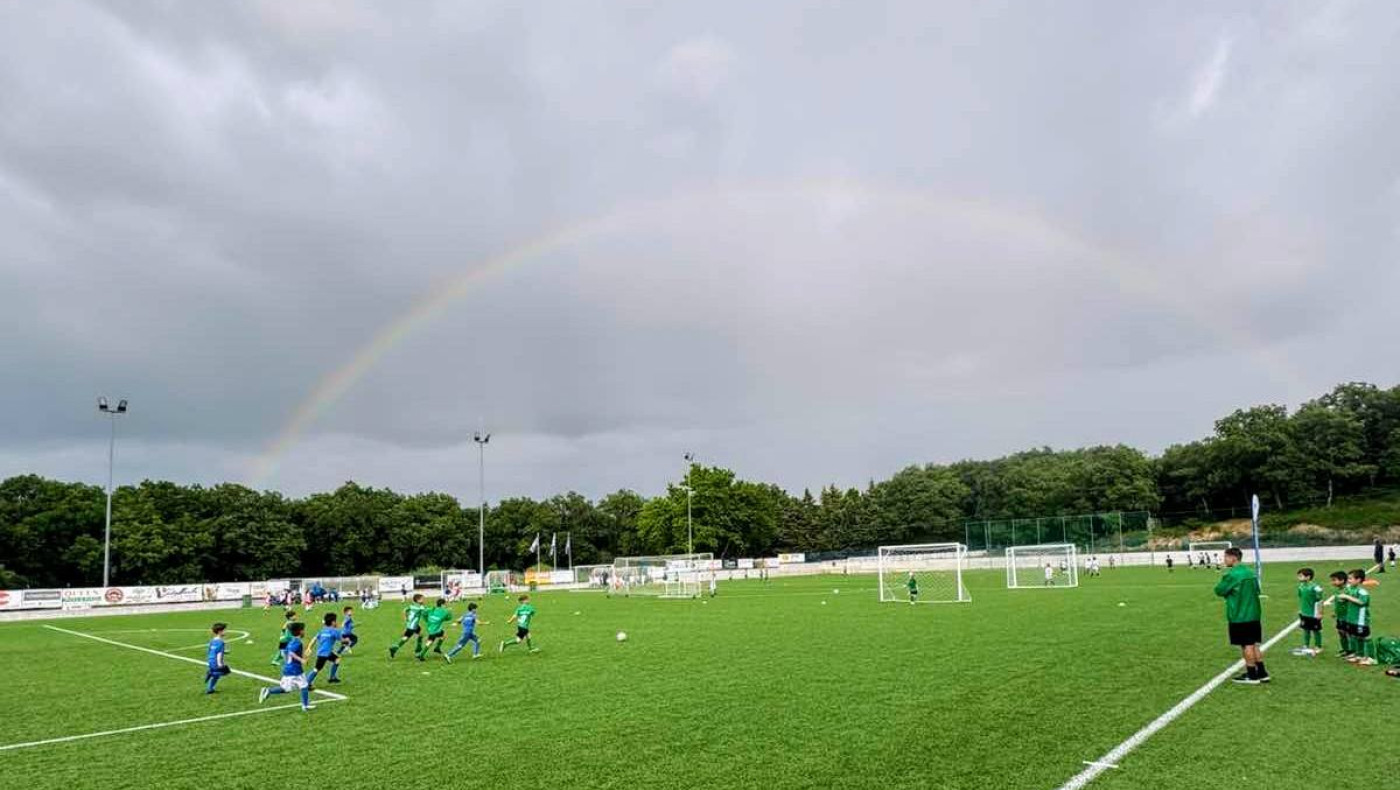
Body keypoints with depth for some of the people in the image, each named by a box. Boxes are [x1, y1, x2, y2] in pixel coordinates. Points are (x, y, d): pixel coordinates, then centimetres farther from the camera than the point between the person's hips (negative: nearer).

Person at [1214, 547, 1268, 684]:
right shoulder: (1251, 572, 9)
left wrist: (1221, 583, 6)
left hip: (1239, 616, -8)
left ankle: (1252, 676, 6)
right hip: (1253, 615, 8)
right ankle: (1262, 673, 21)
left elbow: (1219, 590, -13)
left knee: (1247, 646, 0)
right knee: (1253, 644, 16)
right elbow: (1257, 590, 20)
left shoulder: (1232, 574, -17)